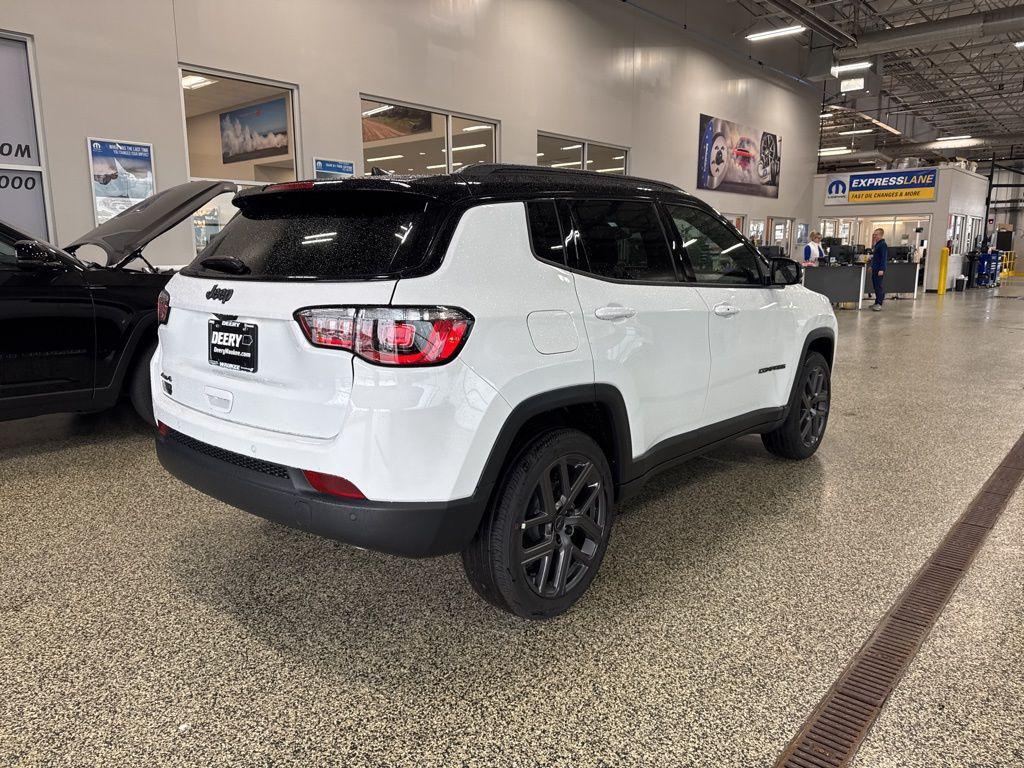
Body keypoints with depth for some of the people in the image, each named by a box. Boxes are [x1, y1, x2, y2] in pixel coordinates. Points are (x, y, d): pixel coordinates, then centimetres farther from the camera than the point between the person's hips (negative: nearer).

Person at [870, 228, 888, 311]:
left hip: (879, 269, -9)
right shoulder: (876, 244, 16)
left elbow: (884, 258, -18)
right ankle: (877, 302, 17)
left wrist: (882, 269, -23)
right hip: (875, 269, 9)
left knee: (879, 286, -8)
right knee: (875, 286, 11)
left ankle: (879, 303, -7)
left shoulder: (883, 244, -12)